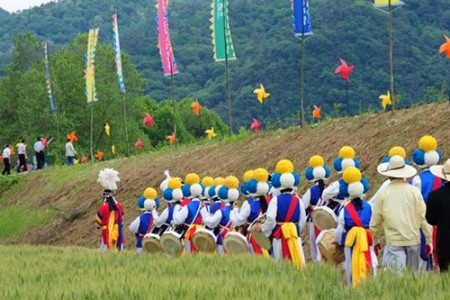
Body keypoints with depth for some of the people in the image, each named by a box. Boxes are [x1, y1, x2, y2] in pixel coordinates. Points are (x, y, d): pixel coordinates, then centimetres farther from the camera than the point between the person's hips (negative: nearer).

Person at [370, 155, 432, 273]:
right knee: (413, 273, 15)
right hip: (413, 240, 2)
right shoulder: (414, 191, -2)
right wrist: (429, 240, 9)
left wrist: (372, 239, 17)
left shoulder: (383, 193, -4)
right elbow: (423, 217, 1)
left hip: (393, 241, -2)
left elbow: (375, 221, 3)